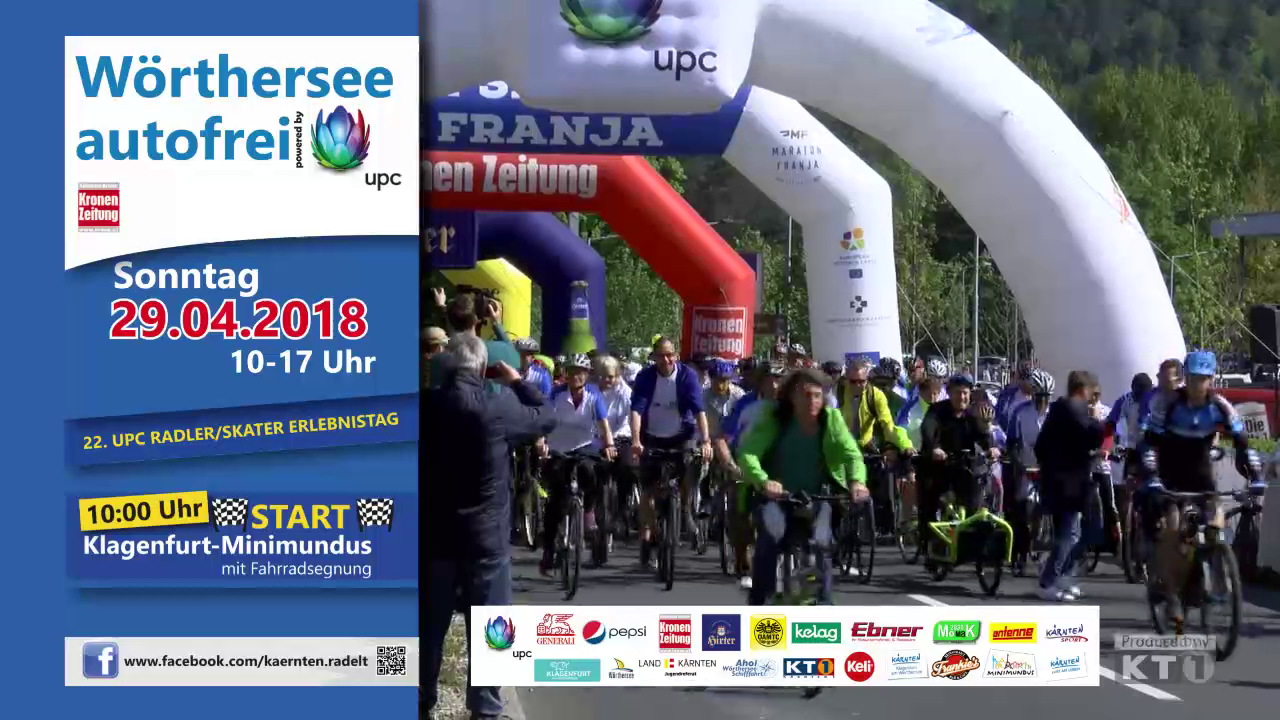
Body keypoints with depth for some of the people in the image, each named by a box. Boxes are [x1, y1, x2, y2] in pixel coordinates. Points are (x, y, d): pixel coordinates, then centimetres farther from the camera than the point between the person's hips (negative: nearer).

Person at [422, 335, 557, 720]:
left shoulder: (426, 404, -5)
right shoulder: (498, 407, -14)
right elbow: (546, 418, 1)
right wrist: (517, 381, 13)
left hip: (435, 531, 3)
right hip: (486, 532, -3)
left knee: (430, 622, 14)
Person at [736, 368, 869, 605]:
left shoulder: (831, 418, -6)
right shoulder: (774, 419, -12)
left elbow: (851, 453, -14)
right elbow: (747, 453, -23)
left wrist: (857, 480, -37)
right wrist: (763, 481, -44)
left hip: (816, 496, 2)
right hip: (775, 495, -2)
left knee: (820, 543, -21)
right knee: (770, 537, -29)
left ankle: (823, 606, -3)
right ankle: (757, 602, -17)